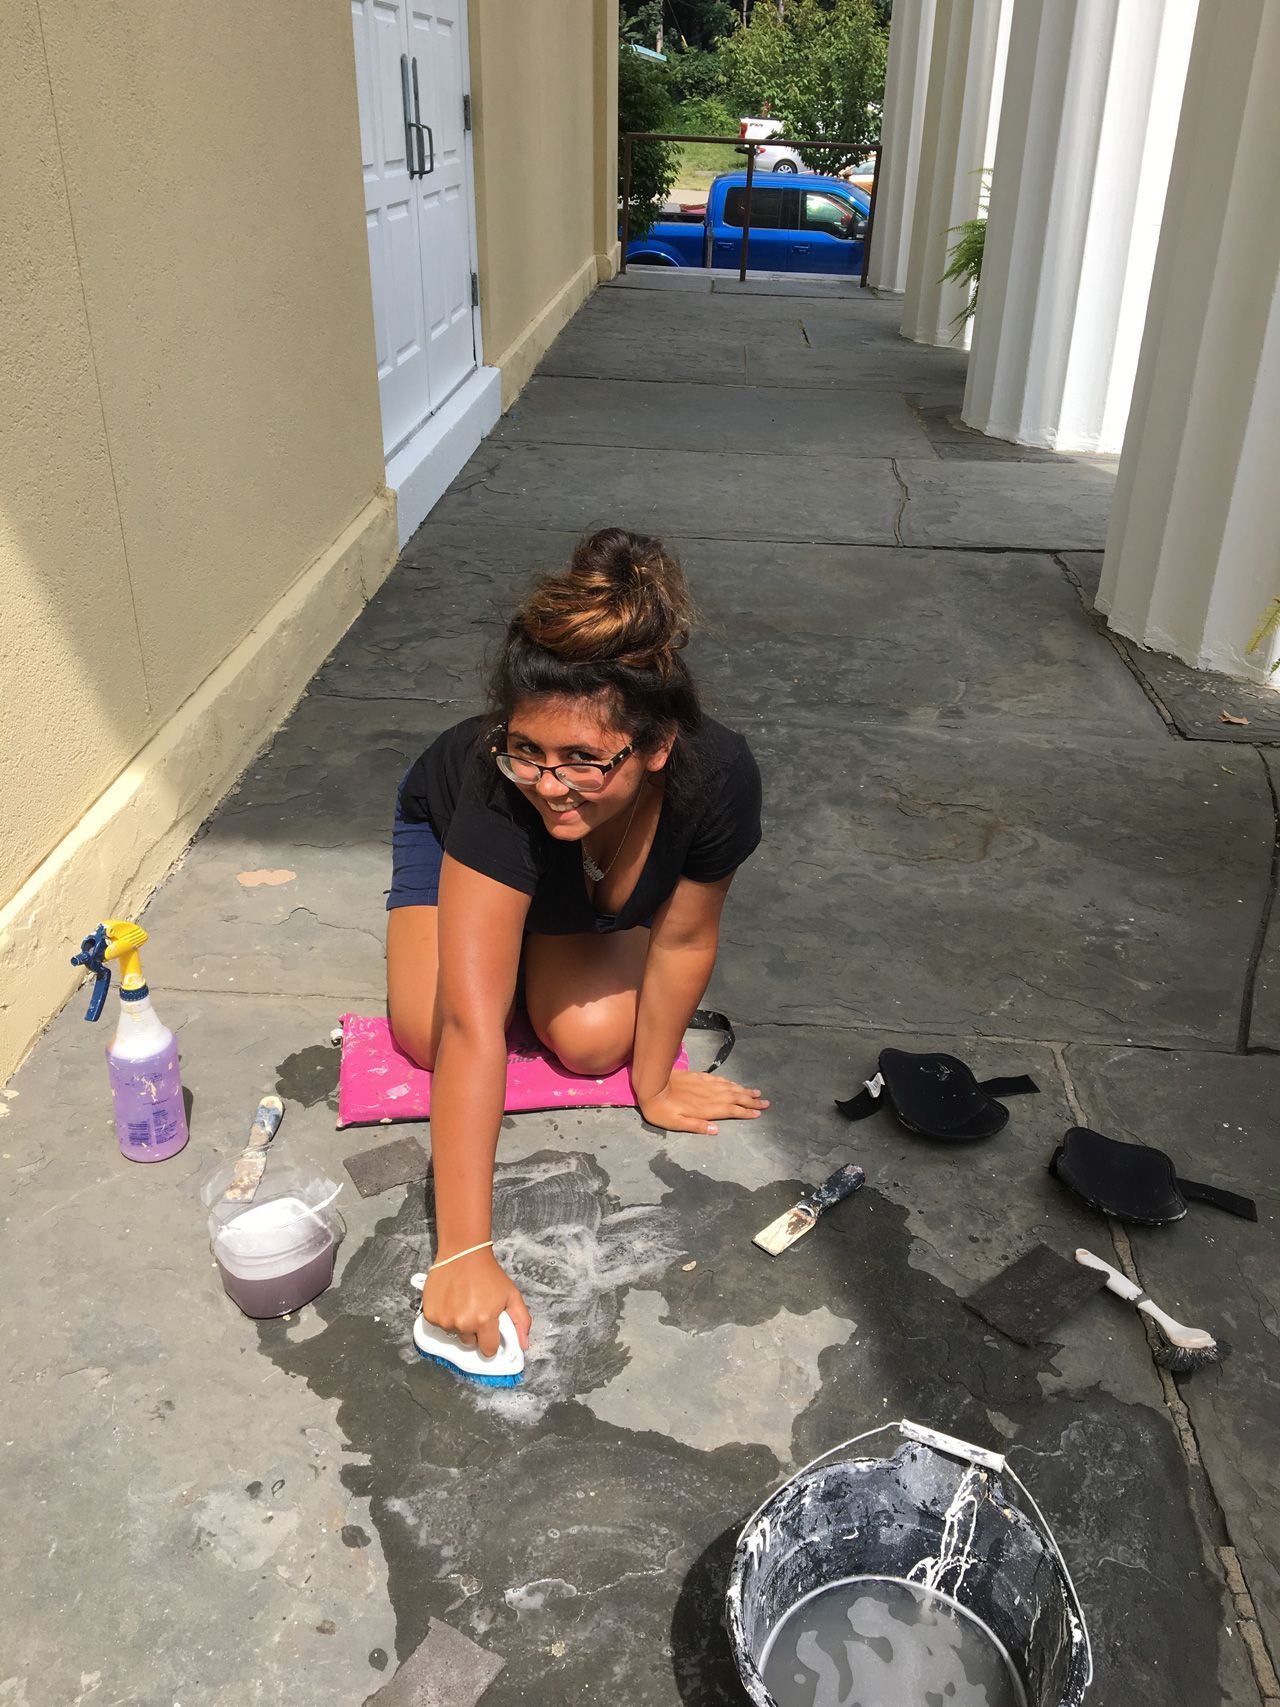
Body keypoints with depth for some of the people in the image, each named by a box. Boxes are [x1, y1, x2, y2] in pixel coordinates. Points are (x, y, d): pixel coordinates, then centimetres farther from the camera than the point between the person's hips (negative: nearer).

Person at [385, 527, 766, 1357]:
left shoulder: (719, 777, -40)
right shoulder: (499, 782, -46)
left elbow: (684, 940, -21)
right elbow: (470, 1030, -48)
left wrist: (654, 1081, -10)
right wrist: (464, 1253, -48)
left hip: (591, 880, 2)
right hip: (450, 824, -1)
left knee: (594, 1042, -14)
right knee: (431, 1033, -16)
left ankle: (546, 929, 18)